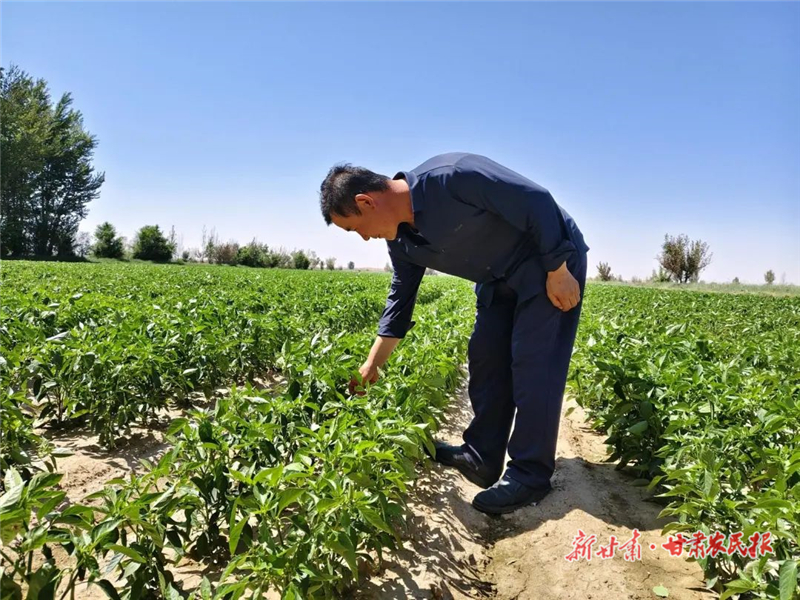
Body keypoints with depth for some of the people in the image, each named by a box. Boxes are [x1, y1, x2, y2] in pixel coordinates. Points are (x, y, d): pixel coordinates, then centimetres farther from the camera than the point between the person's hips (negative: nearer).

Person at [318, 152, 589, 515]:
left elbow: (537, 200, -27)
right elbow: (401, 299, 6)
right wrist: (373, 364, 8)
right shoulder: (402, 241, -4)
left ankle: (530, 475, 2)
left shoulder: (452, 177, -32)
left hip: (552, 258, -8)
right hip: (499, 278, 8)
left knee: (534, 365, -9)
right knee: (486, 360, 6)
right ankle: (482, 458, 18)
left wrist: (558, 271, -22)